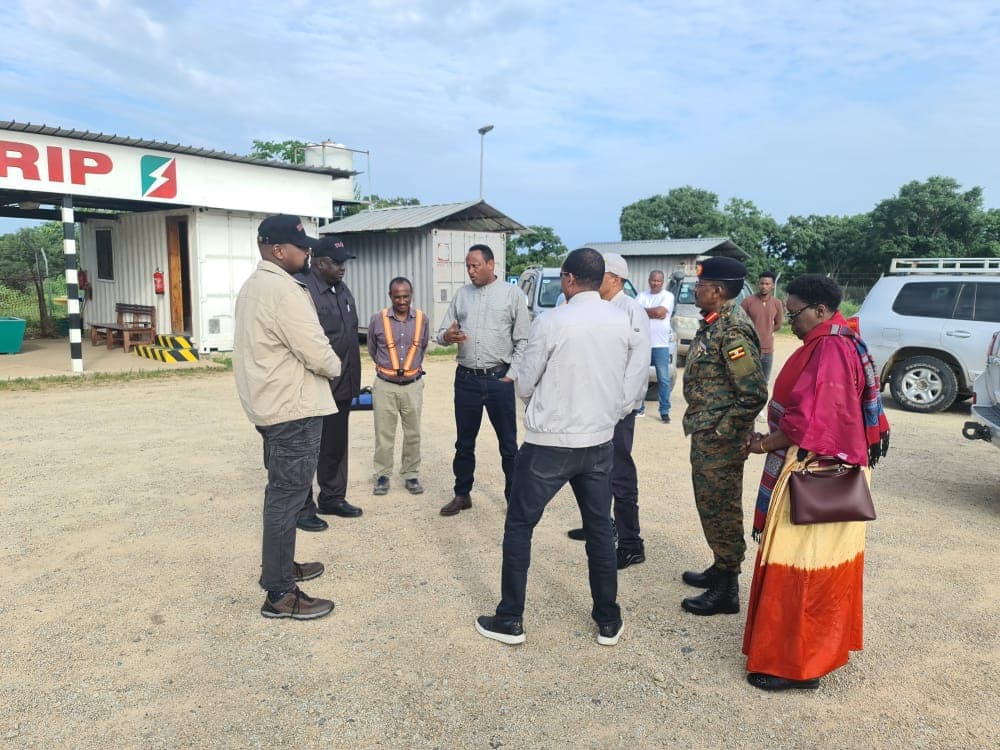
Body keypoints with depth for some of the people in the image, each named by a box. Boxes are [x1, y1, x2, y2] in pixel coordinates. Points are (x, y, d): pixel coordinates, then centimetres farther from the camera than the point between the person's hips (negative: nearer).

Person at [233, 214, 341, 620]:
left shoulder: (253, 285, 15)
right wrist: (335, 366, -1)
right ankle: (279, 594, 3)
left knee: (283, 491, 20)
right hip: (293, 407, -11)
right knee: (288, 495, -5)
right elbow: (315, 350, -23)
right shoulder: (283, 289, -20)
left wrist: (323, 362, 9)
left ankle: (281, 565, 34)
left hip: (271, 403, 11)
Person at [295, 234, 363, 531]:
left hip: (341, 386, 8)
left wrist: (353, 378, 16)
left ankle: (333, 498, 32)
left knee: (336, 446, 18)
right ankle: (302, 508, 17)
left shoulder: (343, 290, 13)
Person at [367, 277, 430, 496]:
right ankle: (382, 475, 19)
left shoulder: (422, 319, -2)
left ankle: (411, 475, 21)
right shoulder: (378, 319, -7)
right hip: (385, 385, -1)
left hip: (413, 385, 2)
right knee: (384, 434, 5)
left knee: (413, 433, 8)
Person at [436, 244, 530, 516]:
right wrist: (447, 336, -16)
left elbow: (523, 341, -3)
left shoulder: (512, 294, -1)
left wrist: (510, 376, -9)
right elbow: (442, 332, 8)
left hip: (499, 379, -3)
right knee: (464, 442, 13)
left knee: (508, 443, 5)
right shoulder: (462, 294, 9)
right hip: (466, 379, 4)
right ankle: (462, 495, 26)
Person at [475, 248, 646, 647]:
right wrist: (610, 413, 14)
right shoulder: (625, 322, -1)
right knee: (599, 528, 17)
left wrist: (523, 383, 16)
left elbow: (524, 385, -6)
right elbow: (637, 378, 3)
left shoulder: (550, 322, -14)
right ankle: (608, 620, 26)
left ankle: (510, 619, 18)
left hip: (549, 443, -4)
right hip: (600, 442, 5)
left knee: (519, 526, 10)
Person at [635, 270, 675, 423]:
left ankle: (664, 411, 7)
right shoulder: (641, 295, 10)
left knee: (663, 379, 1)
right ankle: (639, 407, 21)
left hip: (661, 344, -3)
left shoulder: (668, 296, -1)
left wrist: (643, 311, -4)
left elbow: (660, 311, -16)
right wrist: (654, 313, -11)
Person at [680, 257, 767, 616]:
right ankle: (720, 569, 38)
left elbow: (754, 393, -26)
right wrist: (699, 422, 16)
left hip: (719, 441, -10)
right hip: (704, 435, 10)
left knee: (721, 511, 2)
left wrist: (723, 431, -19)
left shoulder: (732, 331, -22)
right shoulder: (713, 322, 8)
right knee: (710, 506, 21)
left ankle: (726, 590, 16)